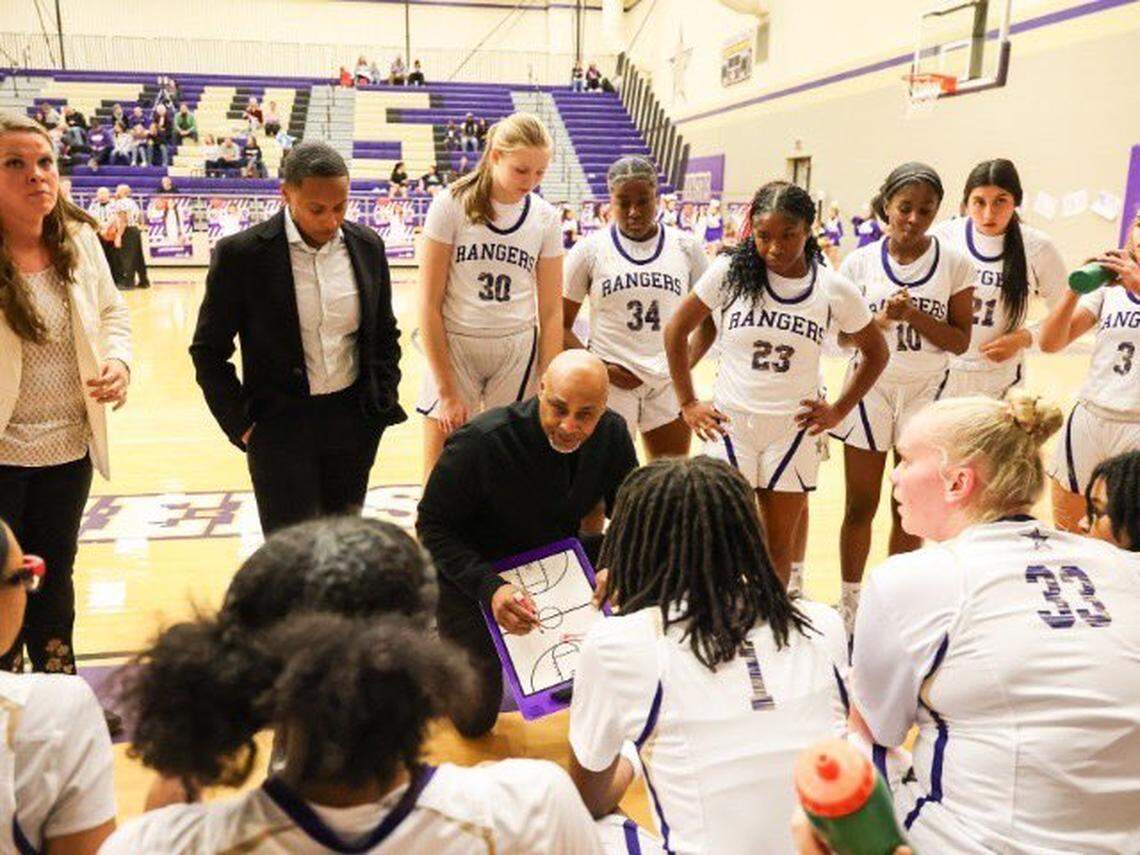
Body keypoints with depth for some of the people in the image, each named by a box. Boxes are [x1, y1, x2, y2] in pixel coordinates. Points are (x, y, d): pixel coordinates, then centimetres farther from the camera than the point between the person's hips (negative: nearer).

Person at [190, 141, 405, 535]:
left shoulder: (367, 246, 2)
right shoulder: (241, 254, -10)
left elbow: (386, 335, 14)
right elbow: (208, 351, -2)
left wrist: (383, 402, 6)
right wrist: (243, 424, -6)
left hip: (354, 422, 4)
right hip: (279, 426, -3)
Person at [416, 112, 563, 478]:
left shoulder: (545, 217, 2)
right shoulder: (451, 204, -7)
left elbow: (551, 312, 6)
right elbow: (429, 304, -6)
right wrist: (447, 390, -9)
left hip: (518, 352, 2)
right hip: (453, 347, -2)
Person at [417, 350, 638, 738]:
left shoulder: (611, 433, -16)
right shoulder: (480, 442, -31)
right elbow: (432, 527, -21)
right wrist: (489, 587, -36)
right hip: (474, 574, -4)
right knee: (474, 720, -4)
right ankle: (450, 640, 28)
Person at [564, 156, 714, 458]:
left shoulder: (686, 248, 4)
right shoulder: (589, 250, -1)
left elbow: (711, 318, 13)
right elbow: (560, 325, 2)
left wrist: (688, 363, -1)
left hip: (670, 385, 3)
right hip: (611, 384, -2)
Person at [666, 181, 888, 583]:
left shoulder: (834, 290, -3)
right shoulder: (729, 272, -6)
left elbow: (875, 352, 12)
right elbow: (676, 331, 3)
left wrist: (838, 411, 4)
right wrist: (687, 404, 1)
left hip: (794, 430, 1)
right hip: (729, 426, -1)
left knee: (780, 544, 10)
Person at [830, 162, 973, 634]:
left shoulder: (954, 264, -3)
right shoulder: (860, 262, -2)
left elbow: (960, 341, -5)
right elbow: (844, 336, 0)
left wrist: (914, 314, -19)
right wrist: (884, 317, -17)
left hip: (926, 392, 0)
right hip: (871, 390, 0)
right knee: (860, 506, 6)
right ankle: (849, 605, 22)